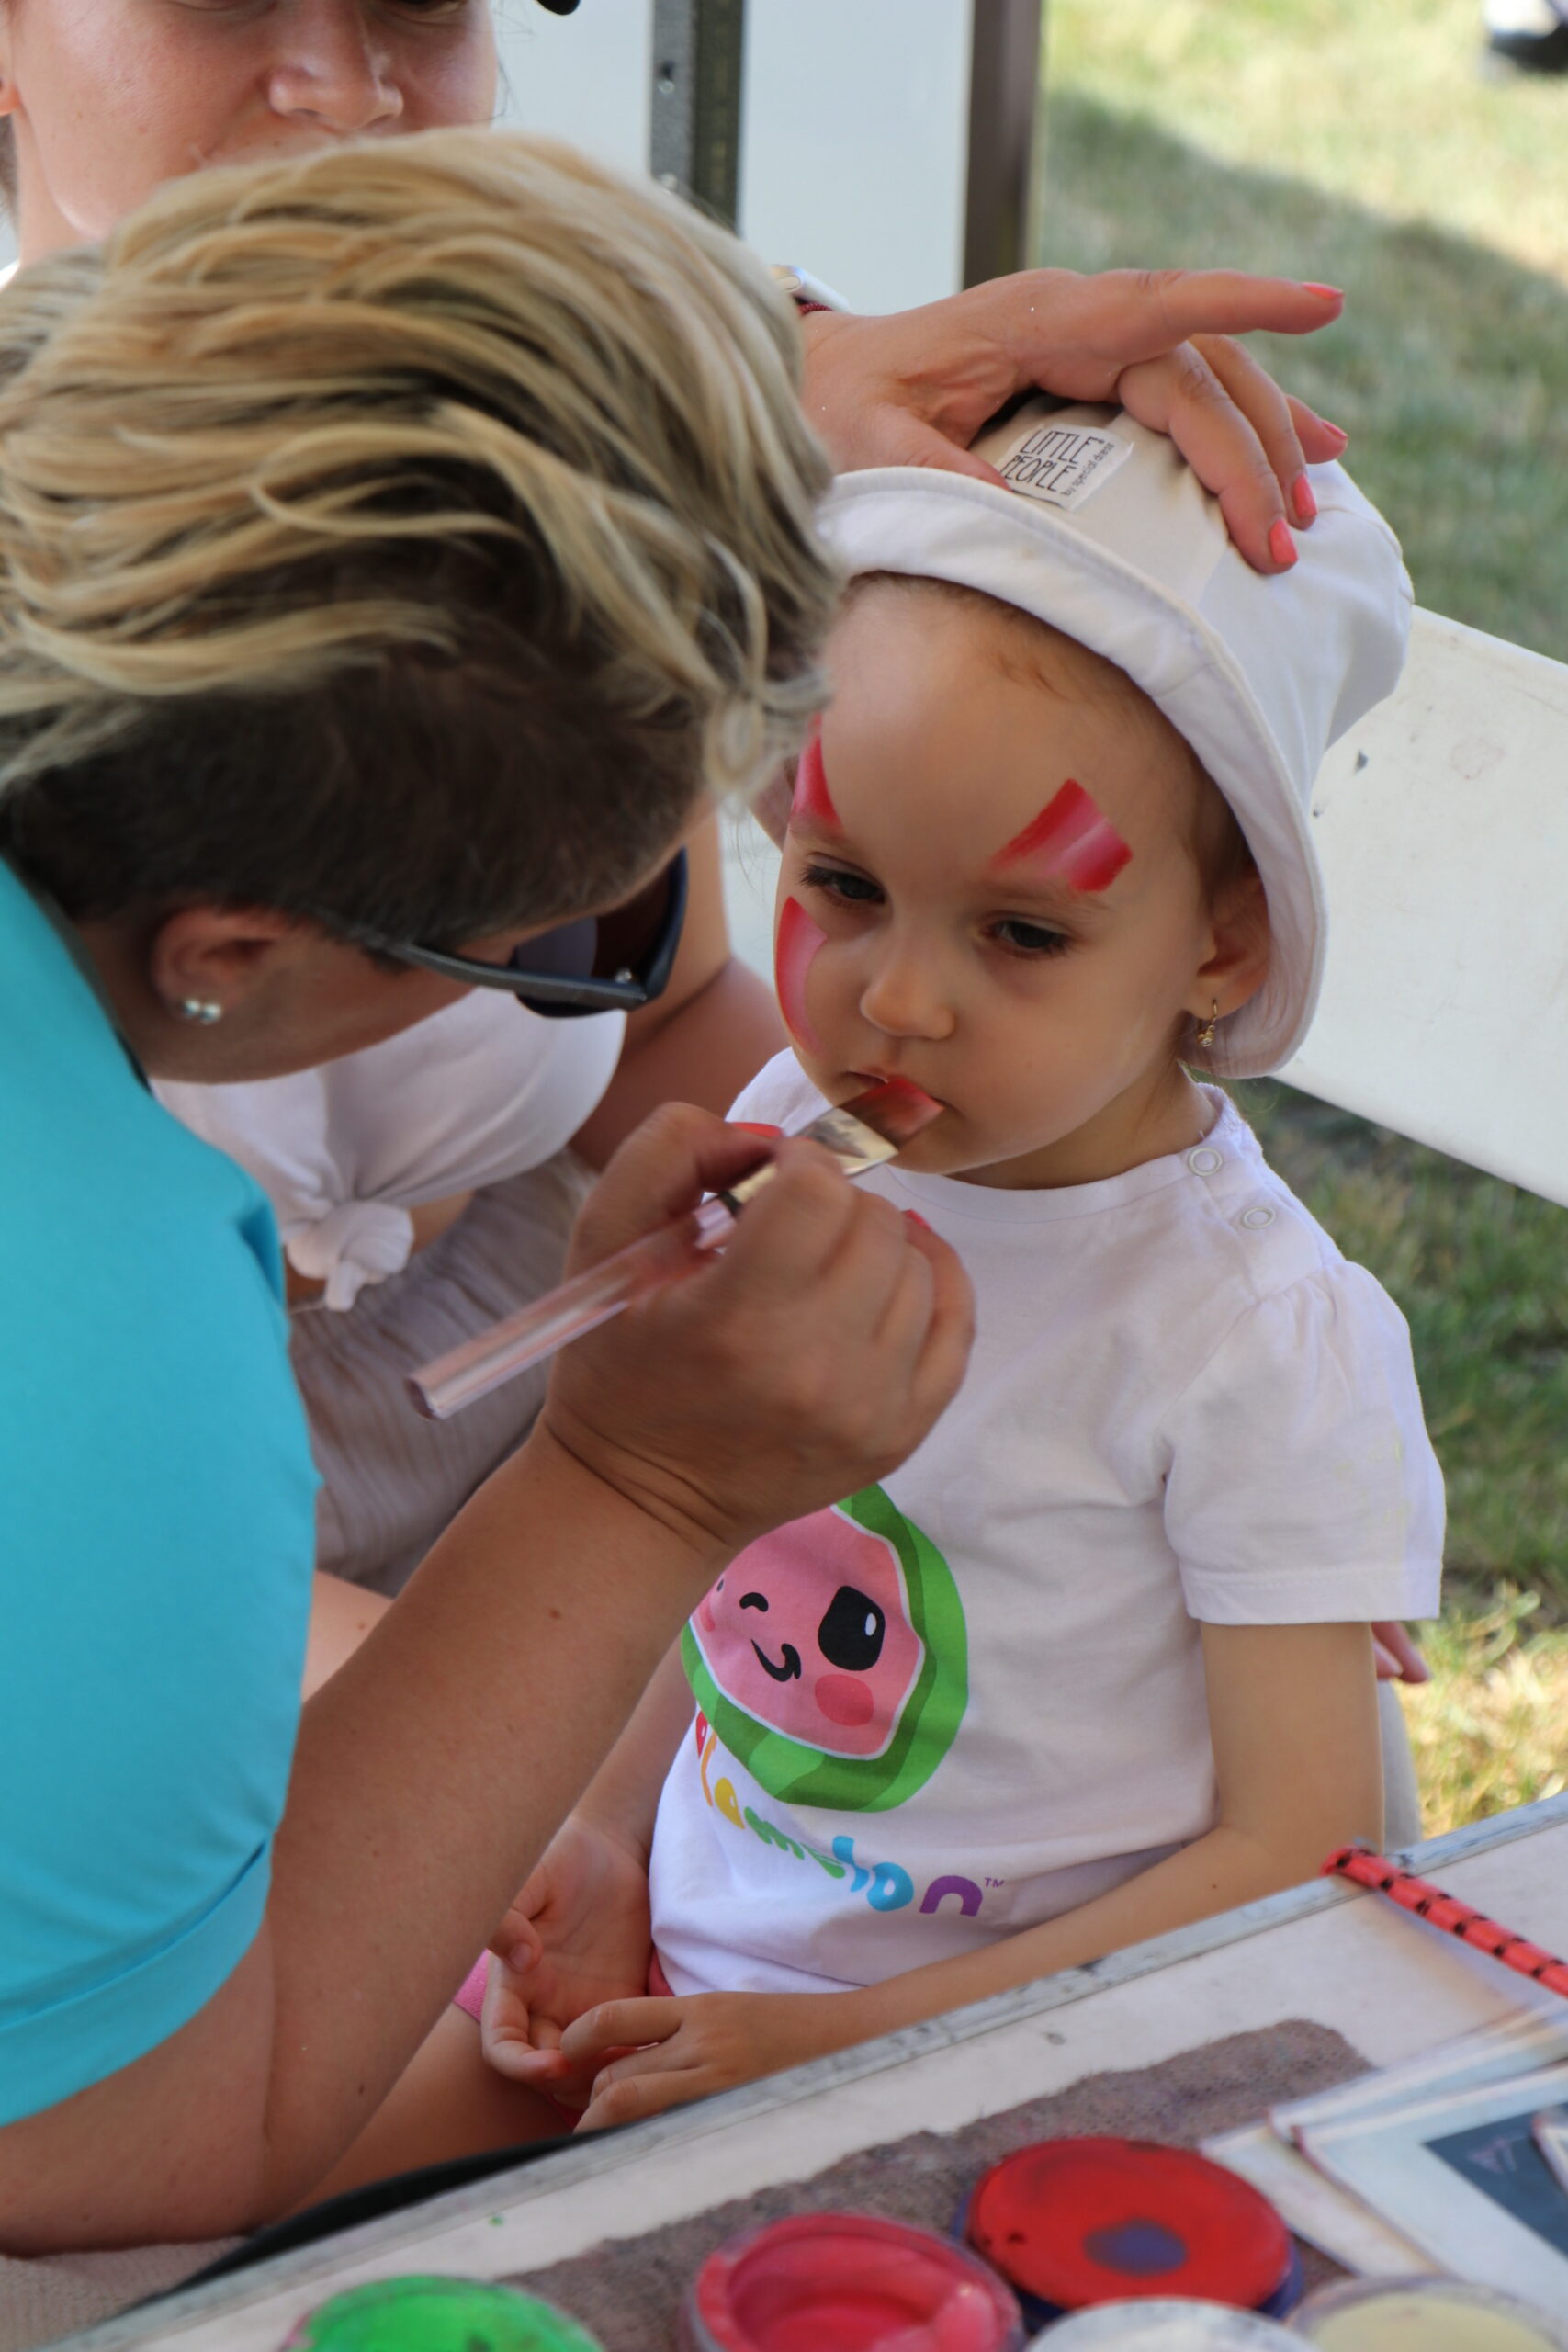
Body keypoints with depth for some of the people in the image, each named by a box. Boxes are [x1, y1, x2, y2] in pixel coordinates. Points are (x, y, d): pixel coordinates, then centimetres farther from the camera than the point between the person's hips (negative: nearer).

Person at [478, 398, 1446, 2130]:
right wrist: (613, 1837, 3)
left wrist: (852, 2044, -20)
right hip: (694, 1984, 6)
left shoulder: (1265, 1345, -20)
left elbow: (1300, 1855, -16)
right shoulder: (797, 1136, -1)